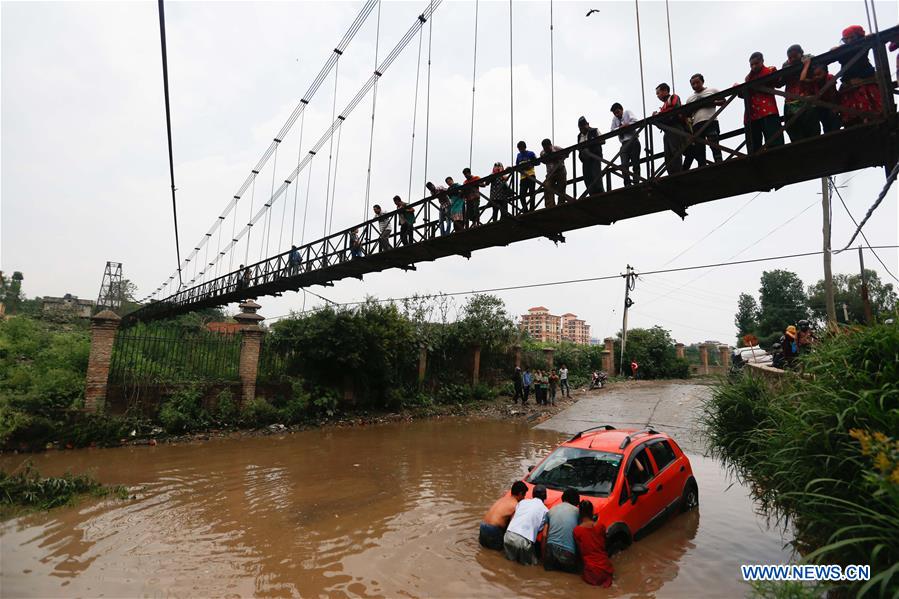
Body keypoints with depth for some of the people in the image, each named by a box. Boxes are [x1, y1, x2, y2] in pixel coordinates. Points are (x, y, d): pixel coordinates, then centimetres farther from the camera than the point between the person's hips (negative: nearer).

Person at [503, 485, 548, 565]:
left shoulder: (523, 501, 18)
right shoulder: (545, 510, 8)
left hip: (509, 535, 4)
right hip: (524, 540, -4)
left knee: (511, 558, 26)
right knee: (530, 563, 18)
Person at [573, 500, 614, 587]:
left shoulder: (577, 530, -12)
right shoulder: (601, 526, -6)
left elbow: (579, 550, -1)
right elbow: (604, 545, 8)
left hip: (592, 571, -1)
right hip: (605, 568, 2)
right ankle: (606, 579, 6)